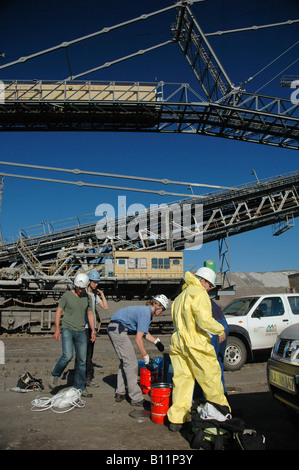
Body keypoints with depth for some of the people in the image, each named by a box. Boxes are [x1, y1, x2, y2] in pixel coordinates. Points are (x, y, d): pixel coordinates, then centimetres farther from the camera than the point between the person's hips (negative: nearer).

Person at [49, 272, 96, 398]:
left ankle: (79, 388, 13)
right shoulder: (67, 295, -2)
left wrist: (93, 331, 10)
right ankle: (55, 375, 7)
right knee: (67, 356, -20)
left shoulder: (87, 298, 11)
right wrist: (57, 330, -8)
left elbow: (90, 314, 16)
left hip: (81, 332, 4)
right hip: (67, 330, -4)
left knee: (82, 360, 3)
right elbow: (58, 312, -1)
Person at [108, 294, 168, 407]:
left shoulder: (147, 311, 13)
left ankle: (120, 393, 23)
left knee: (125, 361, 18)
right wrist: (146, 358, -17)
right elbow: (138, 338, -20)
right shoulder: (145, 313, -17)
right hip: (118, 329, -11)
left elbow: (145, 333, 25)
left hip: (113, 329, 11)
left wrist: (156, 341, 19)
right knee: (131, 363, -7)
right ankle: (136, 399, -2)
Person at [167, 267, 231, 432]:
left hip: (178, 342, 8)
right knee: (211, 378, 6)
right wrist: (220, 330, -6)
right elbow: (204, 319, -19)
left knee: (182, 380, 9)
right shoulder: (198, 293, -8)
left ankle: (176, 419, 10)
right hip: (195, 344, -8)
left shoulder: (180, 296, 22)